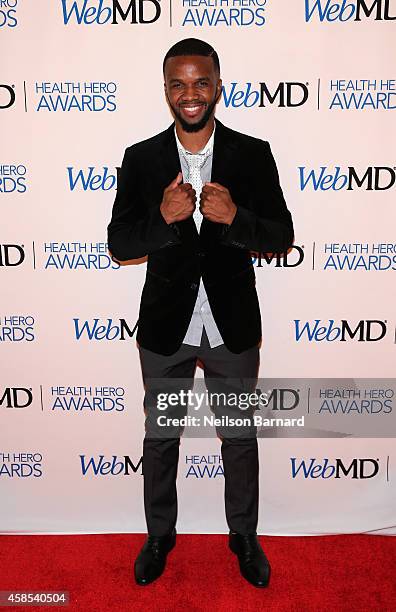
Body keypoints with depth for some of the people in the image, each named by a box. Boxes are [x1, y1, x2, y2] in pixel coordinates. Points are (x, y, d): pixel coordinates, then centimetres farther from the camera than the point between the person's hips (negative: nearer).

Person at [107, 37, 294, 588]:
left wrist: (234, 217, -25)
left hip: (234, 326, 0)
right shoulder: (140, 159, -3)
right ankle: (160, 536, 41)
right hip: (165, 328, 1)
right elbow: (119, 244, -5)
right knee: (160, 438, 16)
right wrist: (163, 217, -25)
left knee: (240, 439, 16)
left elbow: (281, 239, -5)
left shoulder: (253, 155, -4)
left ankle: (245, 537, 40)